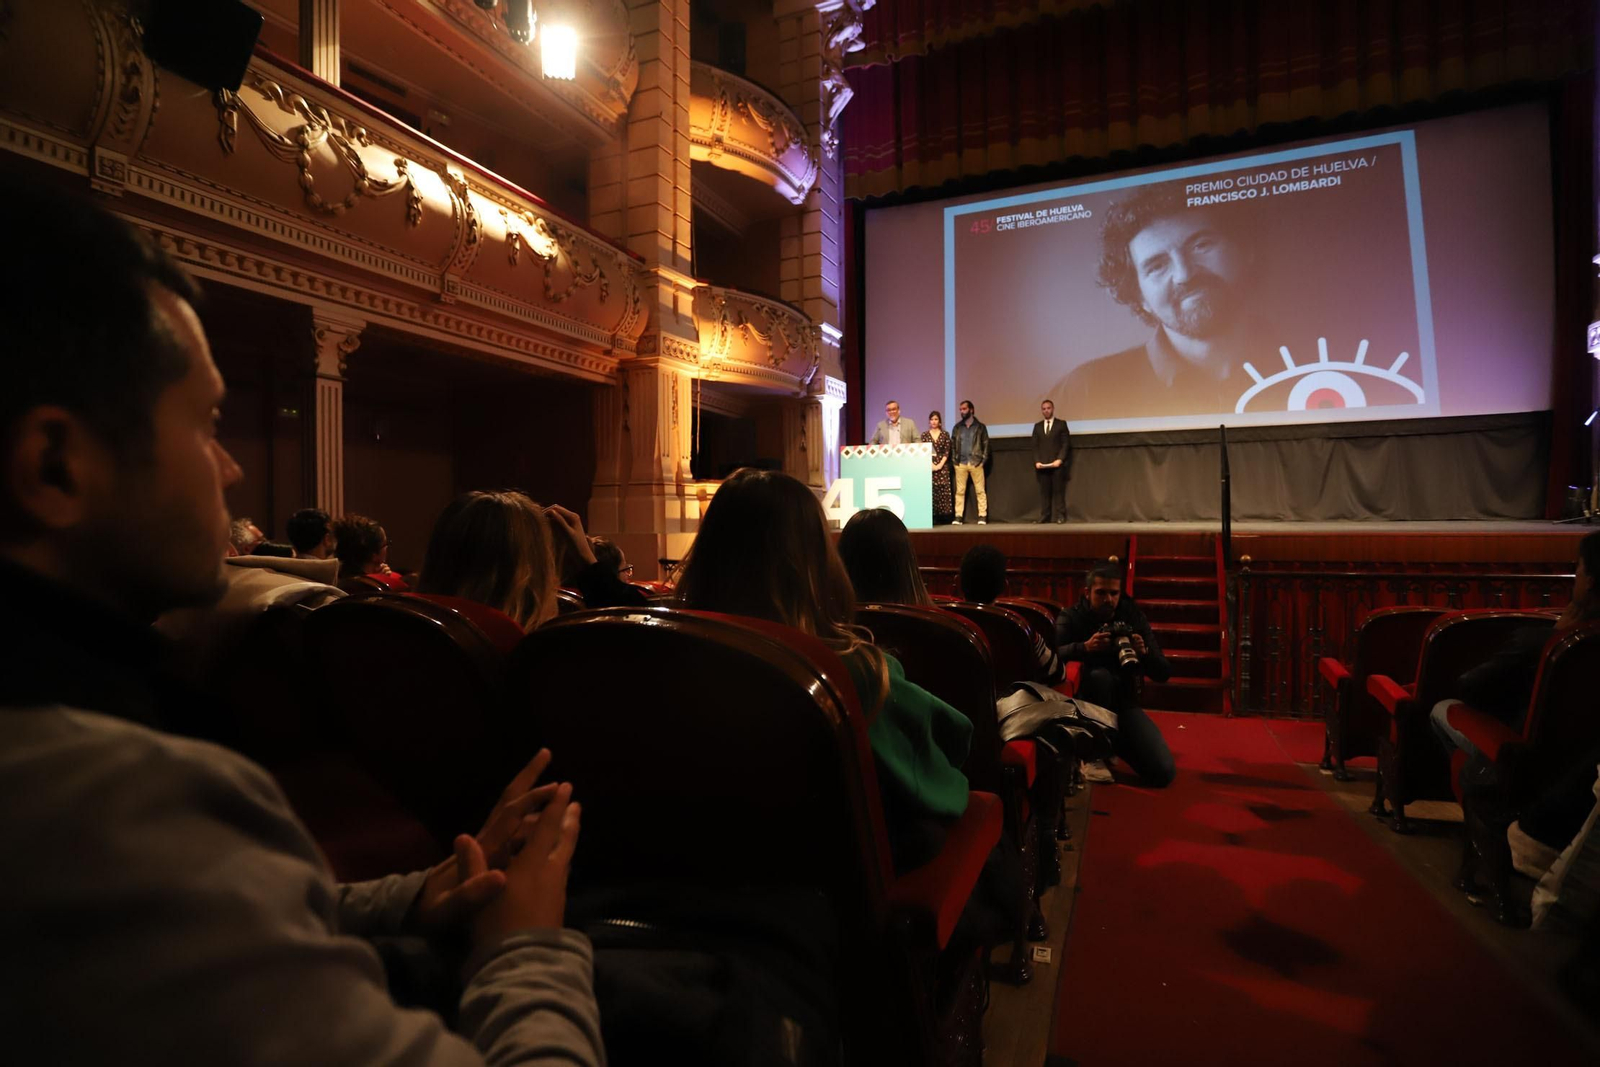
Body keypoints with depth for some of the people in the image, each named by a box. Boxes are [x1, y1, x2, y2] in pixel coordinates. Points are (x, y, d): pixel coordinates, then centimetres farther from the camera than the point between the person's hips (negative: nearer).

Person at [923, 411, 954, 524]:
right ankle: (932, 517, -4)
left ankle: (943, 517, 0)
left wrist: (940, 464, -9)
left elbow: (947, 451, 2)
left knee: (943, 490, -3)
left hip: (942, 466, 0)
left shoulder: (945, 434, 8)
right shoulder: (924, 434, 7)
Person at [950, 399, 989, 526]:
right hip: (960, 463, 2)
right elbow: (952, 444, 13)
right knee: (960, 491, 1)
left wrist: (983, 459, -5)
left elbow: (986, 444, 4)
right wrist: (954, 459, 2)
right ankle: (958, 516, 3)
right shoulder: (957, 427, 12)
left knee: (980, 491, -1)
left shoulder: (980, 427, 6)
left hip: (976, 462, -2)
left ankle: (982, 516, 1)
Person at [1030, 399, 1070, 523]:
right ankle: (1044, 517, -1)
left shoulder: (1061, 424, 7)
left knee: (1058, 491, -3)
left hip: (1057, 464, -2)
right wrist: (1037, 461, -3)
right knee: (1044, 492, -1)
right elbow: (1035, 446, 12)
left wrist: (1060, 459, -12)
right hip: (1042, 465, 3)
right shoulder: (1037, 426, 16)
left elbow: (1066, 444, 0)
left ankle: (1060, 517, 0)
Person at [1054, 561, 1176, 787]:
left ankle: (1113, 742, 17)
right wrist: (1085, 647, -44)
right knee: (1098, 675, -36)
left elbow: (1163, 674, -4)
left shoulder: (1134, 617, 1)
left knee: (1164, 773, -12)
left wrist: (1144, 652, -25)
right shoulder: (1070, 618, -8)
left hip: (1123, 702, 3)